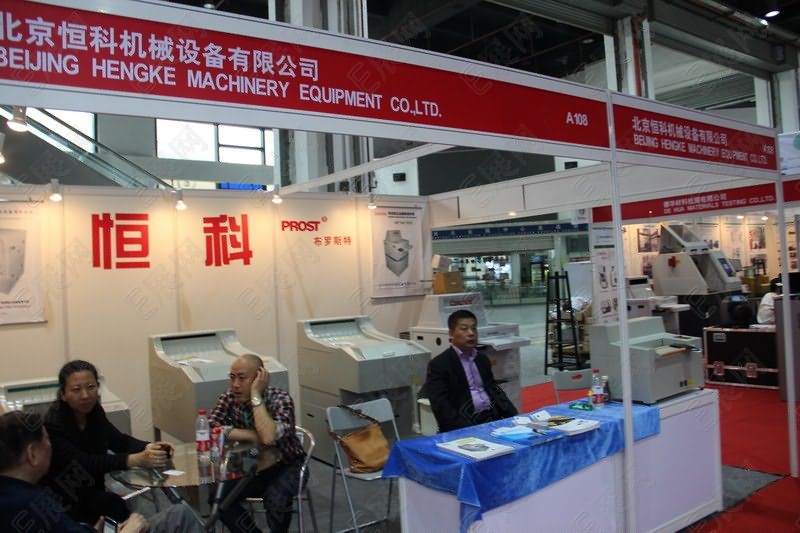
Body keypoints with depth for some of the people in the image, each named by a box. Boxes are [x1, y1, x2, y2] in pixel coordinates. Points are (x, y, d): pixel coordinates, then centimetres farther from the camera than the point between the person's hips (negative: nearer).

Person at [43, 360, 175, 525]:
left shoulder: (93, 410, -2)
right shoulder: (53, 424, -22)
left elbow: (119, 440, 2)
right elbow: (84, 463, -32)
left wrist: (148, 447, -19)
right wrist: (136, 459, -42)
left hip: (90, 491, 5)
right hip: (63, 503, -5)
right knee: (113, 504, -29)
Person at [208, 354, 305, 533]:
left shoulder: (280, 399, -22)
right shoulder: (228, 398, -8)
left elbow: (268, 437, -38)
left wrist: (255, 396, -33)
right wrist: (253, 436, -26)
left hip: (286, 466, -4)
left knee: (275, 500, -32)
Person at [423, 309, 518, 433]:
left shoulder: (482, 359, 17)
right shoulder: (439, 364, -4)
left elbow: (495, 390, 18)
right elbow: (441, 407, -11)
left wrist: (514, 418, 2)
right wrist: (469, 430, -22)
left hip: (493, 417, 6)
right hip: (464, 426, -6)